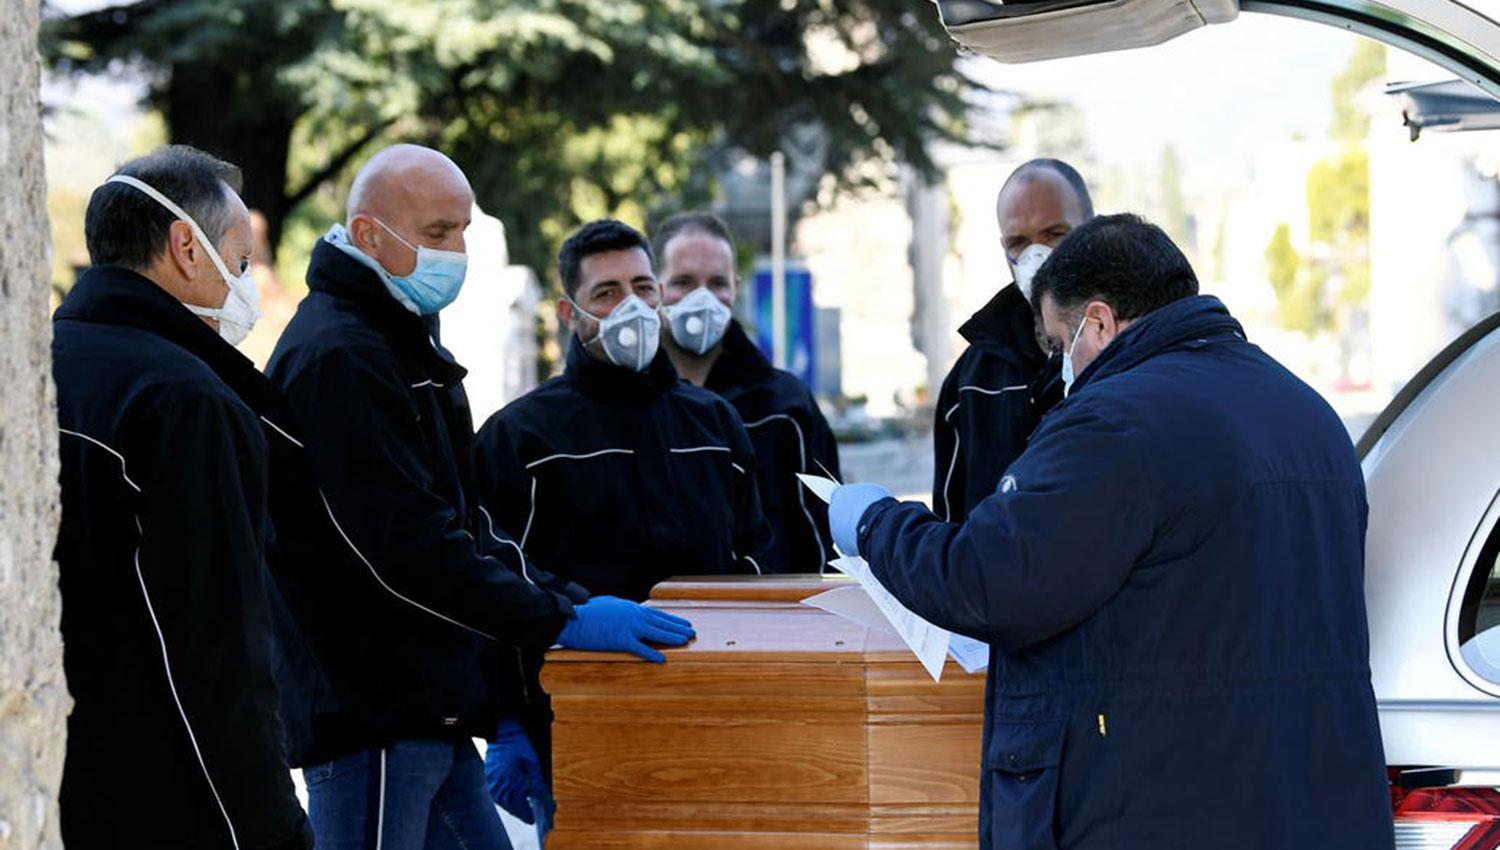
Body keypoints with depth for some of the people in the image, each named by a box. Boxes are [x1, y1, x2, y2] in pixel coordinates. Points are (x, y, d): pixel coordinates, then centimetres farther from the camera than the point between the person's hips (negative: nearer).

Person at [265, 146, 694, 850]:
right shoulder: (336, 358, -16)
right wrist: (559, 619, -20)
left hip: (427, 713, 10)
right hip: (368, 715, -10)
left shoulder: (402, 342, 19)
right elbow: (408, 548, -22)